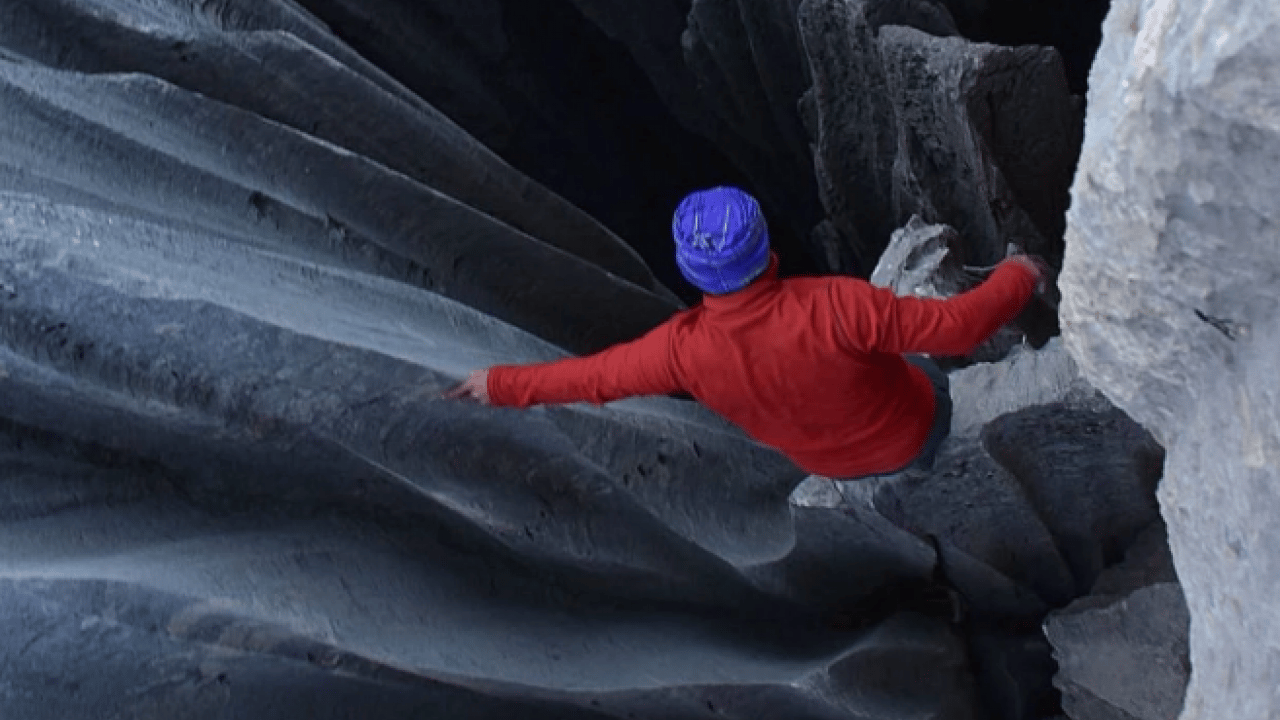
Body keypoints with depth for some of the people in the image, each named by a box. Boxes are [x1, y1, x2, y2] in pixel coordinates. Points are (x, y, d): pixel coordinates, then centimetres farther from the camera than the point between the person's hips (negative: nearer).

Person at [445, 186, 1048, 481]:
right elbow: (956, 325, -35)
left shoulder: (686, 349, -32)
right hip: (914, 427, -2)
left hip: (831, 462, 2)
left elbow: (591, 376, -18)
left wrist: (500, 385, -2)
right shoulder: (835, 307, -43)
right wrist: (1017, 279, -15)